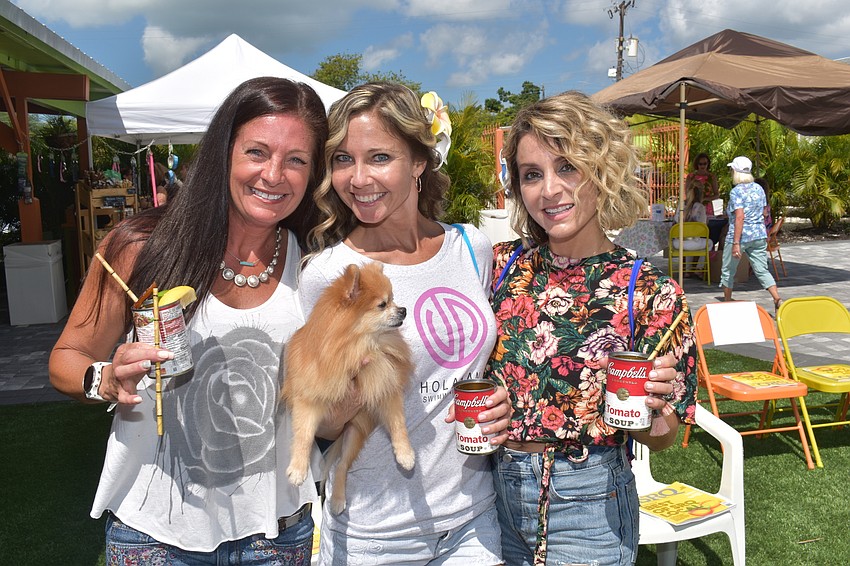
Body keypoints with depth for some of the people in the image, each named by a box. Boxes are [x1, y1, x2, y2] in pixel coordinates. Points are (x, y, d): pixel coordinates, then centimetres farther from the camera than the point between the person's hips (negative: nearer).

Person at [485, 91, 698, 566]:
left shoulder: (652, 291, -13)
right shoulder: (502, 264, -7)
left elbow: (661, 438, -5)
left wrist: (651, 407, -25)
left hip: (587, 506, -2)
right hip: (495, 492, 3)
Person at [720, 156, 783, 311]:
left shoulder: (736, 191, -13)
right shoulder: (759, 188, 8)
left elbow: (740, 217, -21)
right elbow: (764, 212, 15)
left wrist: (736, 243, -23)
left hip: (740, 235, -6)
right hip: (759, 235, 6)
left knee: (728, 271, 10)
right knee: (762, 271, 8)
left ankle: (727, 302, 20)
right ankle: (778, 300, -7)